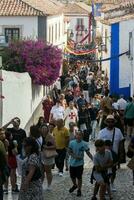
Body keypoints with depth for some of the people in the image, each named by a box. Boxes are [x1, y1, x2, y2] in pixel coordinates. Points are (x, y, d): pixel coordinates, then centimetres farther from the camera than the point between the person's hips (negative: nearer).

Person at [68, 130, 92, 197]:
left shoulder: (84, 144, -12)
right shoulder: (71, 143, -8)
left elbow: (88, 153, -7)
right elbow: (69, 151, -3)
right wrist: (74, 156, -19)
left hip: (80, 163, -3)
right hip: (72, 163, 3)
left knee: (79, 177, 6)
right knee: (72, 176, 17)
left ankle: (79, 190, 24)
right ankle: (75, 185, 46)